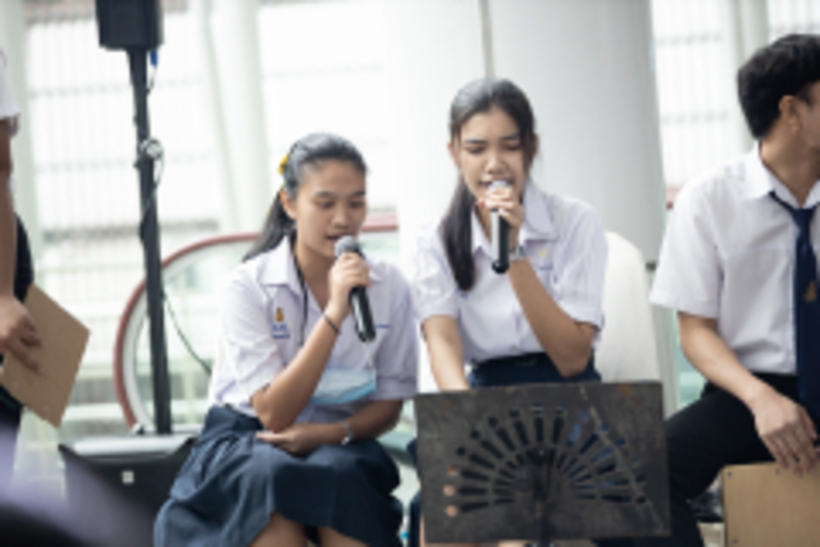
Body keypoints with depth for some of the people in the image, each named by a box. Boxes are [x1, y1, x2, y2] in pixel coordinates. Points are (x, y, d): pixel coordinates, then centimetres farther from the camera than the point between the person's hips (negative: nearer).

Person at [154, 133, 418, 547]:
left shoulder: (389, 286, -2)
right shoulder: (248, 286, -11)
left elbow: (389, 404, 6)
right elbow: (273, 413, -19)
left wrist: (332, 432, -17)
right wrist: (333, 315, -27)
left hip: (341, 443, 2)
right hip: (247, 443, -2)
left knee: (340, 474, -34)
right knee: (272, 475, -37)